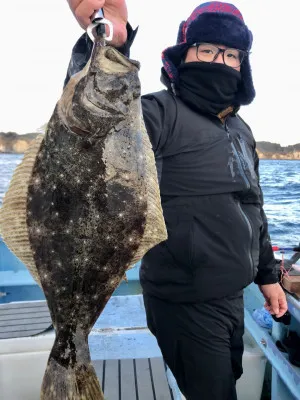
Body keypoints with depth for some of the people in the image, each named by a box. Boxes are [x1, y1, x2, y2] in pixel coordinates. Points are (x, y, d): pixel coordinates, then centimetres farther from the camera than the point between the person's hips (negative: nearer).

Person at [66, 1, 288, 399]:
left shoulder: (241, 130, 9)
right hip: (185, 302, -7)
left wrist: (268, 274, 16)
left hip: (232, 295, 8)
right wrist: (107, 46, -54)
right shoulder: (162, 113, -14)